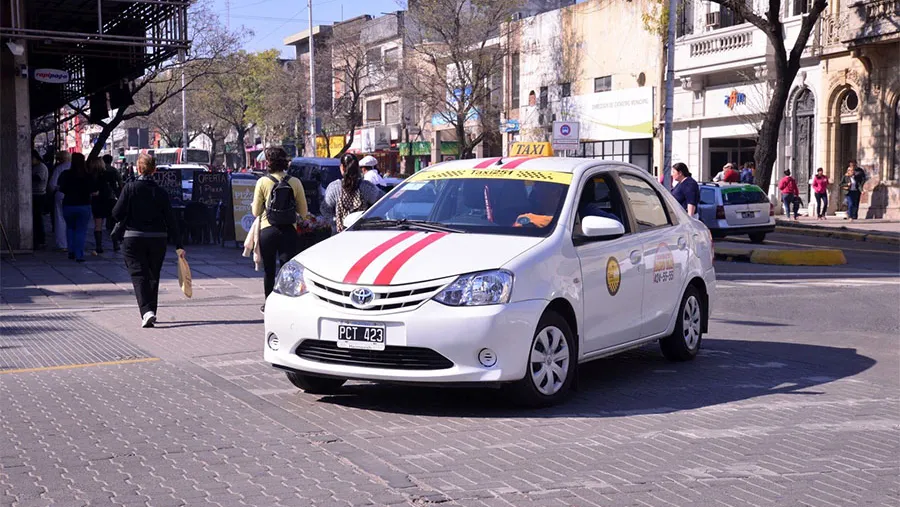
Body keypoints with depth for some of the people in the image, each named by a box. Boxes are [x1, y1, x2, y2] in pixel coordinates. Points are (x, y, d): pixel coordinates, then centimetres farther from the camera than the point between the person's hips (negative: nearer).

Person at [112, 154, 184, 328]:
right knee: (153, 276, 16)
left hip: (134, 238, -2)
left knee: (139, 276, -2)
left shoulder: (130, 188, -8)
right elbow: (171, 220, -1)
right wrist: (178, 245, 3)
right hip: (158, 239, 3)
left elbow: (117, 214, -10)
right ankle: (151, 312, 24)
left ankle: (146, 311, -21)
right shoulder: (160, 192, -1)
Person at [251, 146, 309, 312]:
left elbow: (256, 212, -2)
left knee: (269, 270, 13)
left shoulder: (262, 182, -6)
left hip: (268, 231, 0)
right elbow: (303, 212, 2)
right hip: (289, 231, 0)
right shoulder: (295, 182, -2)